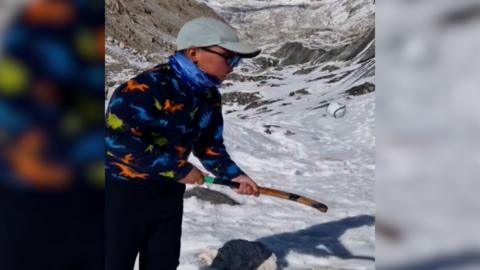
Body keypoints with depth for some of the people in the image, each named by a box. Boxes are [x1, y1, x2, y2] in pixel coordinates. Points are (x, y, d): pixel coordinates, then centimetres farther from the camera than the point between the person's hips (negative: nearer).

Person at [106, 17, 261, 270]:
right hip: (123, 190, -7)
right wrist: (179, 168, -27)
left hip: (168, 191, 7)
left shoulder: (210, 96, -1)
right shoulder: (147, 87, -27)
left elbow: (208, 144, 12)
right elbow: (116, 139, -33)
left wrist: (233, 175, -4)